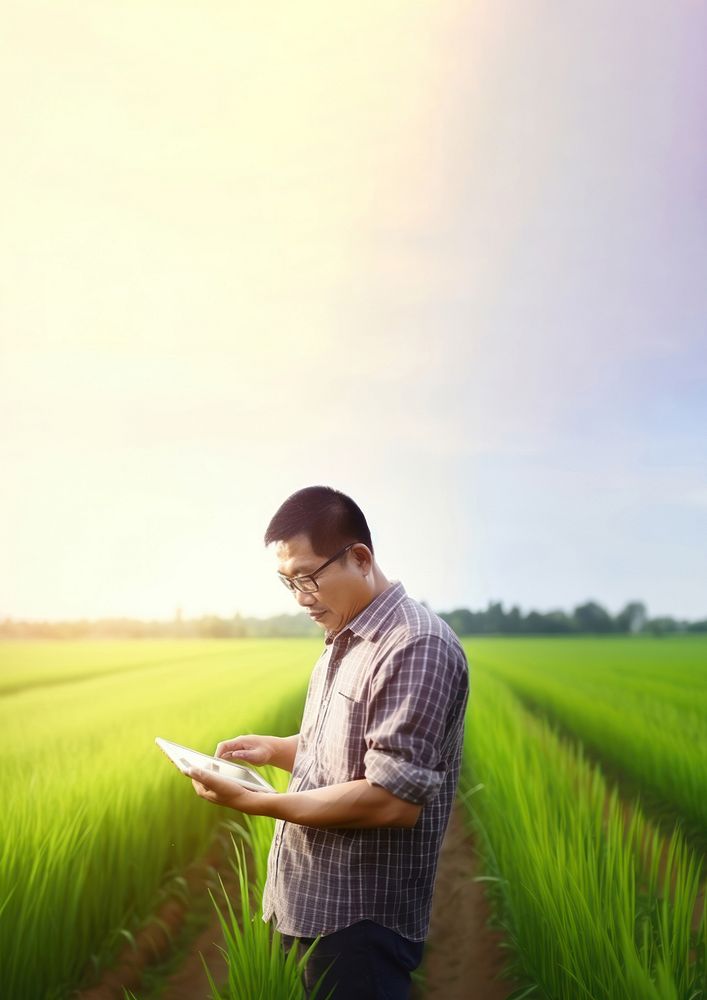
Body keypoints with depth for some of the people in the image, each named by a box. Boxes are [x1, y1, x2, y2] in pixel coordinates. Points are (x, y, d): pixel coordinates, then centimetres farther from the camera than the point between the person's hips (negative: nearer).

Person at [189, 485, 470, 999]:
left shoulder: (418, 646, -21)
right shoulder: (344, 642, 11)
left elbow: (393, 800, -27)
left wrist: (252, 802, -23)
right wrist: (275, 749, 3)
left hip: (361, 924, -9)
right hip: (306, 909, 9)